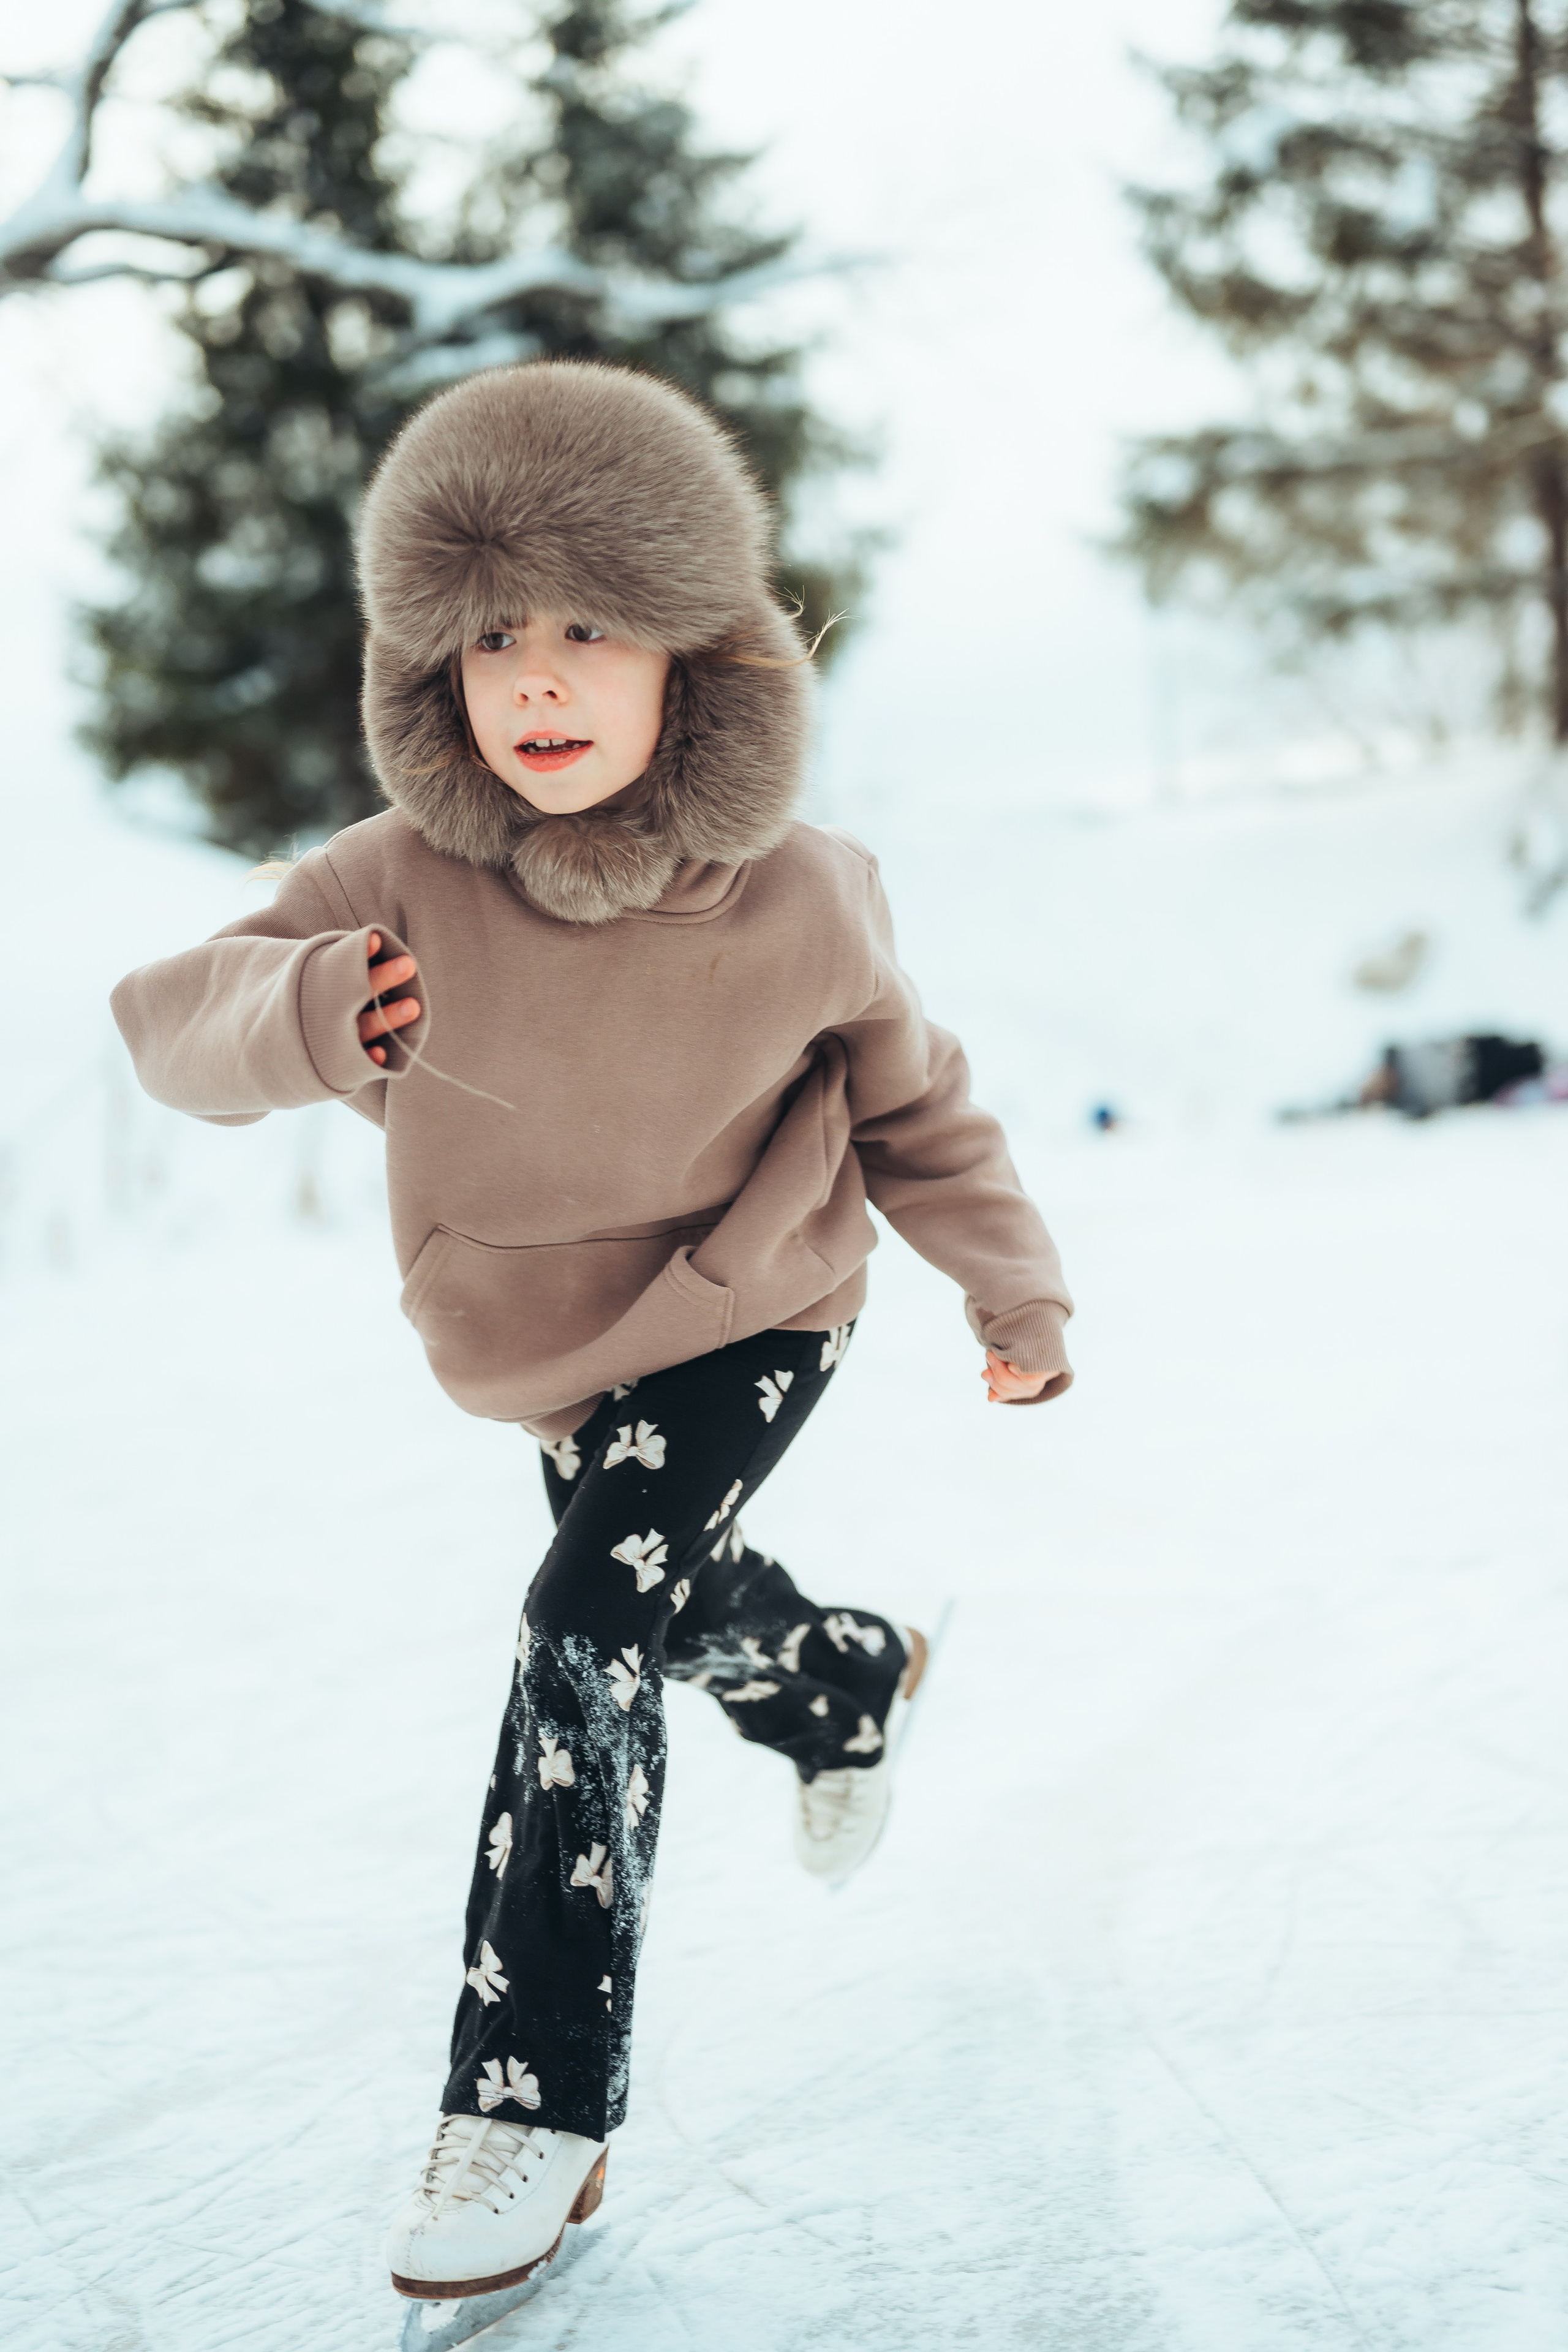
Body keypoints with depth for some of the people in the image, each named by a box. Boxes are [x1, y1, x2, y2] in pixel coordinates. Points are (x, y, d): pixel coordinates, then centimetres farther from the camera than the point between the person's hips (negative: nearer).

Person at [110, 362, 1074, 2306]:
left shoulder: (795, 905, -22)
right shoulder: (399, 887, -22)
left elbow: (909, 1104, -4)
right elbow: (173, 1023, -24)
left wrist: (1015, 1291, 8)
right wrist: (300, 1016, -48)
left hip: (747, 1319, -4)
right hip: (546, 1346, 4)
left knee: (588, 1636, -19)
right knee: (687, 1614, 17)